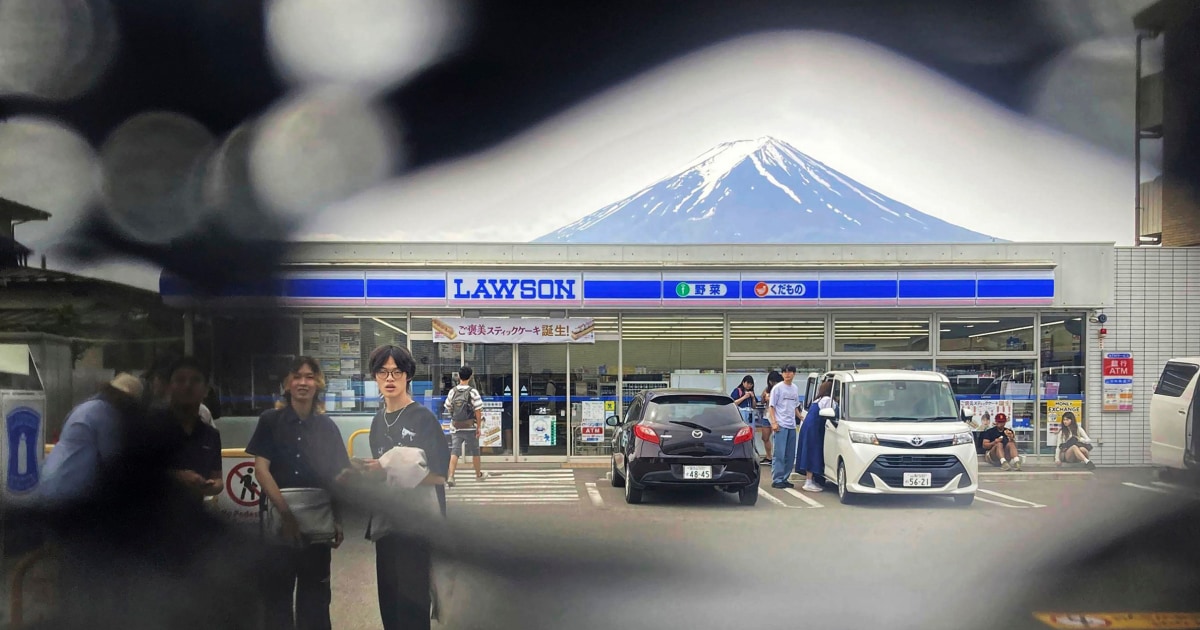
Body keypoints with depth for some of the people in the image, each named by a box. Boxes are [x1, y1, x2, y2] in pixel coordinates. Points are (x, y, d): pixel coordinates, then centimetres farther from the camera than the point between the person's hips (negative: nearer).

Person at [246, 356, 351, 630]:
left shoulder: (326, 426, 8)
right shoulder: (270, 421, 1)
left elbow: (338, 475, 10)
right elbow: (261, 469, -7)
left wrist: (338, 520, -1)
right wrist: (286, 512, -16)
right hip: (278, 521, -2)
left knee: (315, 593, 7)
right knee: (277, 591, 2)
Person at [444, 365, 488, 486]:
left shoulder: (452, 392, 0)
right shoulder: (473, 392, -11)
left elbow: (448, 409, 9)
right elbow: (478, 411, -13)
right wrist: (479, 427, -5)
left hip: (456, 427, 2)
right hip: (470, 427, -2)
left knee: (454, 452, -1)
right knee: (475, 451, 15)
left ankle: (451, 476, -15)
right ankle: (478, 474, 31)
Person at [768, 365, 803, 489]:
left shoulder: (795, 389, 14)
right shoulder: (777, 388, -3)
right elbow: (772, 407, -5)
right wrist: (774, 422, -14)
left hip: (792, 426, 6)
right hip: (780, 425, -6)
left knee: (790, 455, 7)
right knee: (779, 454, -8)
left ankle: (784, 479, 15)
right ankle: (777, 480, -6)